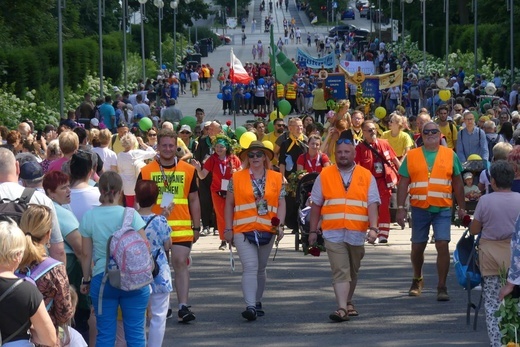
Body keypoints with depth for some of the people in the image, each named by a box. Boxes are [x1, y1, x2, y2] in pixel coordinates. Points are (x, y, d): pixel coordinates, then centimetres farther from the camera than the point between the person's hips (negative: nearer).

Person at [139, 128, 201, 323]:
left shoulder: (188, 170, 5)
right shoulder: (146, 171, 4)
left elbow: (194, 200, 9)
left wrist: (196, 227, 6)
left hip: (182, 227, -1)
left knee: (180, 263, -9)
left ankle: (183, 306, -10)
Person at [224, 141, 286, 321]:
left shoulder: (277, 178, 8)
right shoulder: (237, 178, 4)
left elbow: (281, 204, 7)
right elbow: (229, 204, 7)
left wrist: (280, 225, -7)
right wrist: (228, 229, 2)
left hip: (267, 231, 2)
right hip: (243, 230, -2)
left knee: (260, 269, 14)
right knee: (250, 267, -14)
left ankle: (257, 302, 29)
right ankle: (250, 306, -20)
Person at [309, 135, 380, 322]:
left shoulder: (366, 176, 5)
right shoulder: (324, 175, 6)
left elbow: (372, 204, -1)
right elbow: (316, 205, 9)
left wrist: (373, 228, -14)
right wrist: (313, 231, 6)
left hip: (357, 233, 1)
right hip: (333, 233, -1)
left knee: (353, 271, 14)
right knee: (340, 271, -11)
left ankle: (348, 302, 32)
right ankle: (342, 308, -16)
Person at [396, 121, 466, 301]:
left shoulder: (450, 155, 6)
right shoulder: (412, 156, 5)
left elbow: (457, 183, 10)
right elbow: (403, 184, 3)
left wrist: (462, 207, 7)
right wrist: (400, 208, -4)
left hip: (442, 209, -1)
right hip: (419, 208, 1)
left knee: (442, 245, -11)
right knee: (417, 246, 12)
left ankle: (442, 286, -4)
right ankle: (417, 280, 35)